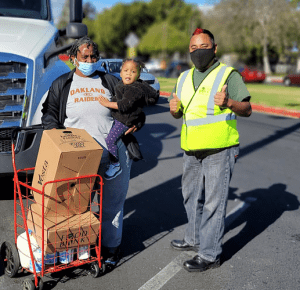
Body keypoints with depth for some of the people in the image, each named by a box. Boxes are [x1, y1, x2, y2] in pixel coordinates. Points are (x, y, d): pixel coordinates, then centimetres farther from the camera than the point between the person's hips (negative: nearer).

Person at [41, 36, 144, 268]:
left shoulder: (111, 82, 14)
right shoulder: (61, 84, 13)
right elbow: (49, 112, 12)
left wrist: (136, 123, -3)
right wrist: (55, 131, -7)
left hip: (115, 155, 1)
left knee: (112, 201, 7)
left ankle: (111, 245, 21)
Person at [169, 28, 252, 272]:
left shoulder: (229, 74, -6)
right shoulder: (185, 78, 13)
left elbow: (247, 110, -8)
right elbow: (179, 114, 19)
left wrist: (229, 102, -28)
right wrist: (174, 109, -5)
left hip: (219, 150, -7)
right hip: (192, 150, 7)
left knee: (213, 202, -2)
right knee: (192, 197, 19)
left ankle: (210, 254, 8)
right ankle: (195, 239, 37)